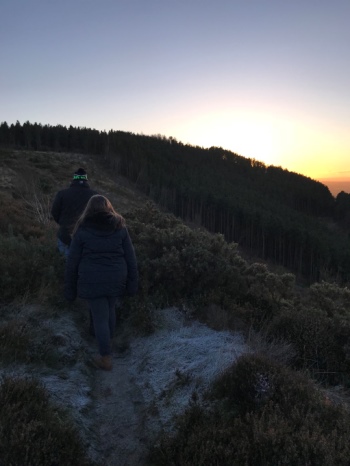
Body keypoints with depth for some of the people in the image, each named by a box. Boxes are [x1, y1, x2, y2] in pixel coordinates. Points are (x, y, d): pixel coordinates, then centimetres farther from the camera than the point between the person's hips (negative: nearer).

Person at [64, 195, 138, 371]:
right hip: (115, 280, 3)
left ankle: (106, 359, 17)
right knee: (110, 310, 24)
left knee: (100, 318, 7)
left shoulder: (83, 230, -4)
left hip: (92, 282, -3)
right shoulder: (120, 228, 1)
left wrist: (69, 288, 6)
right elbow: (130, 258, 0)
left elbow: (72, 262, -2)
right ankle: (108, 342, 43)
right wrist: (132, 284, 5)